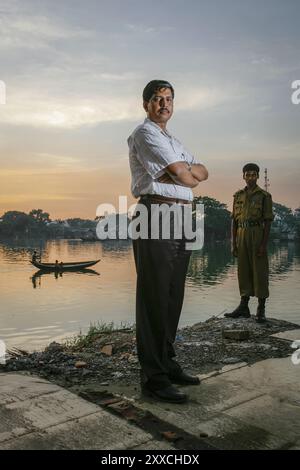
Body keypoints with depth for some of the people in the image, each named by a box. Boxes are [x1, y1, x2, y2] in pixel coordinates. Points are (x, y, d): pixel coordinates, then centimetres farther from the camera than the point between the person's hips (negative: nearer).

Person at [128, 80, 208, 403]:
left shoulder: (174, 142, 28)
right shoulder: (145, 134, -3)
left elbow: (202, 173, 17)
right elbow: (184, 176, -11)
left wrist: (185, 171, -2)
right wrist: (188, 173, 10)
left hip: (180, 222, 9)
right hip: (156, 218, -9)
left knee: (173, 298, 11)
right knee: (154, 300, -7)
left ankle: (167, 364, 21)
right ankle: (153, 377, -1)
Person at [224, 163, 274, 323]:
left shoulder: (264, 196, 0)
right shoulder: (238, 196, 12)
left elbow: (268, 221, -5)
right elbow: (234, 221, 11)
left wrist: (264, 244, -14)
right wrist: (233, 243, 6)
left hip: (257, 236, -4)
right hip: (241, 236, 4)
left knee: (260, 271, -2)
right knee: (243, 271, 7)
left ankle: (261, 309, 5)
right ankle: (243, 307, 15)